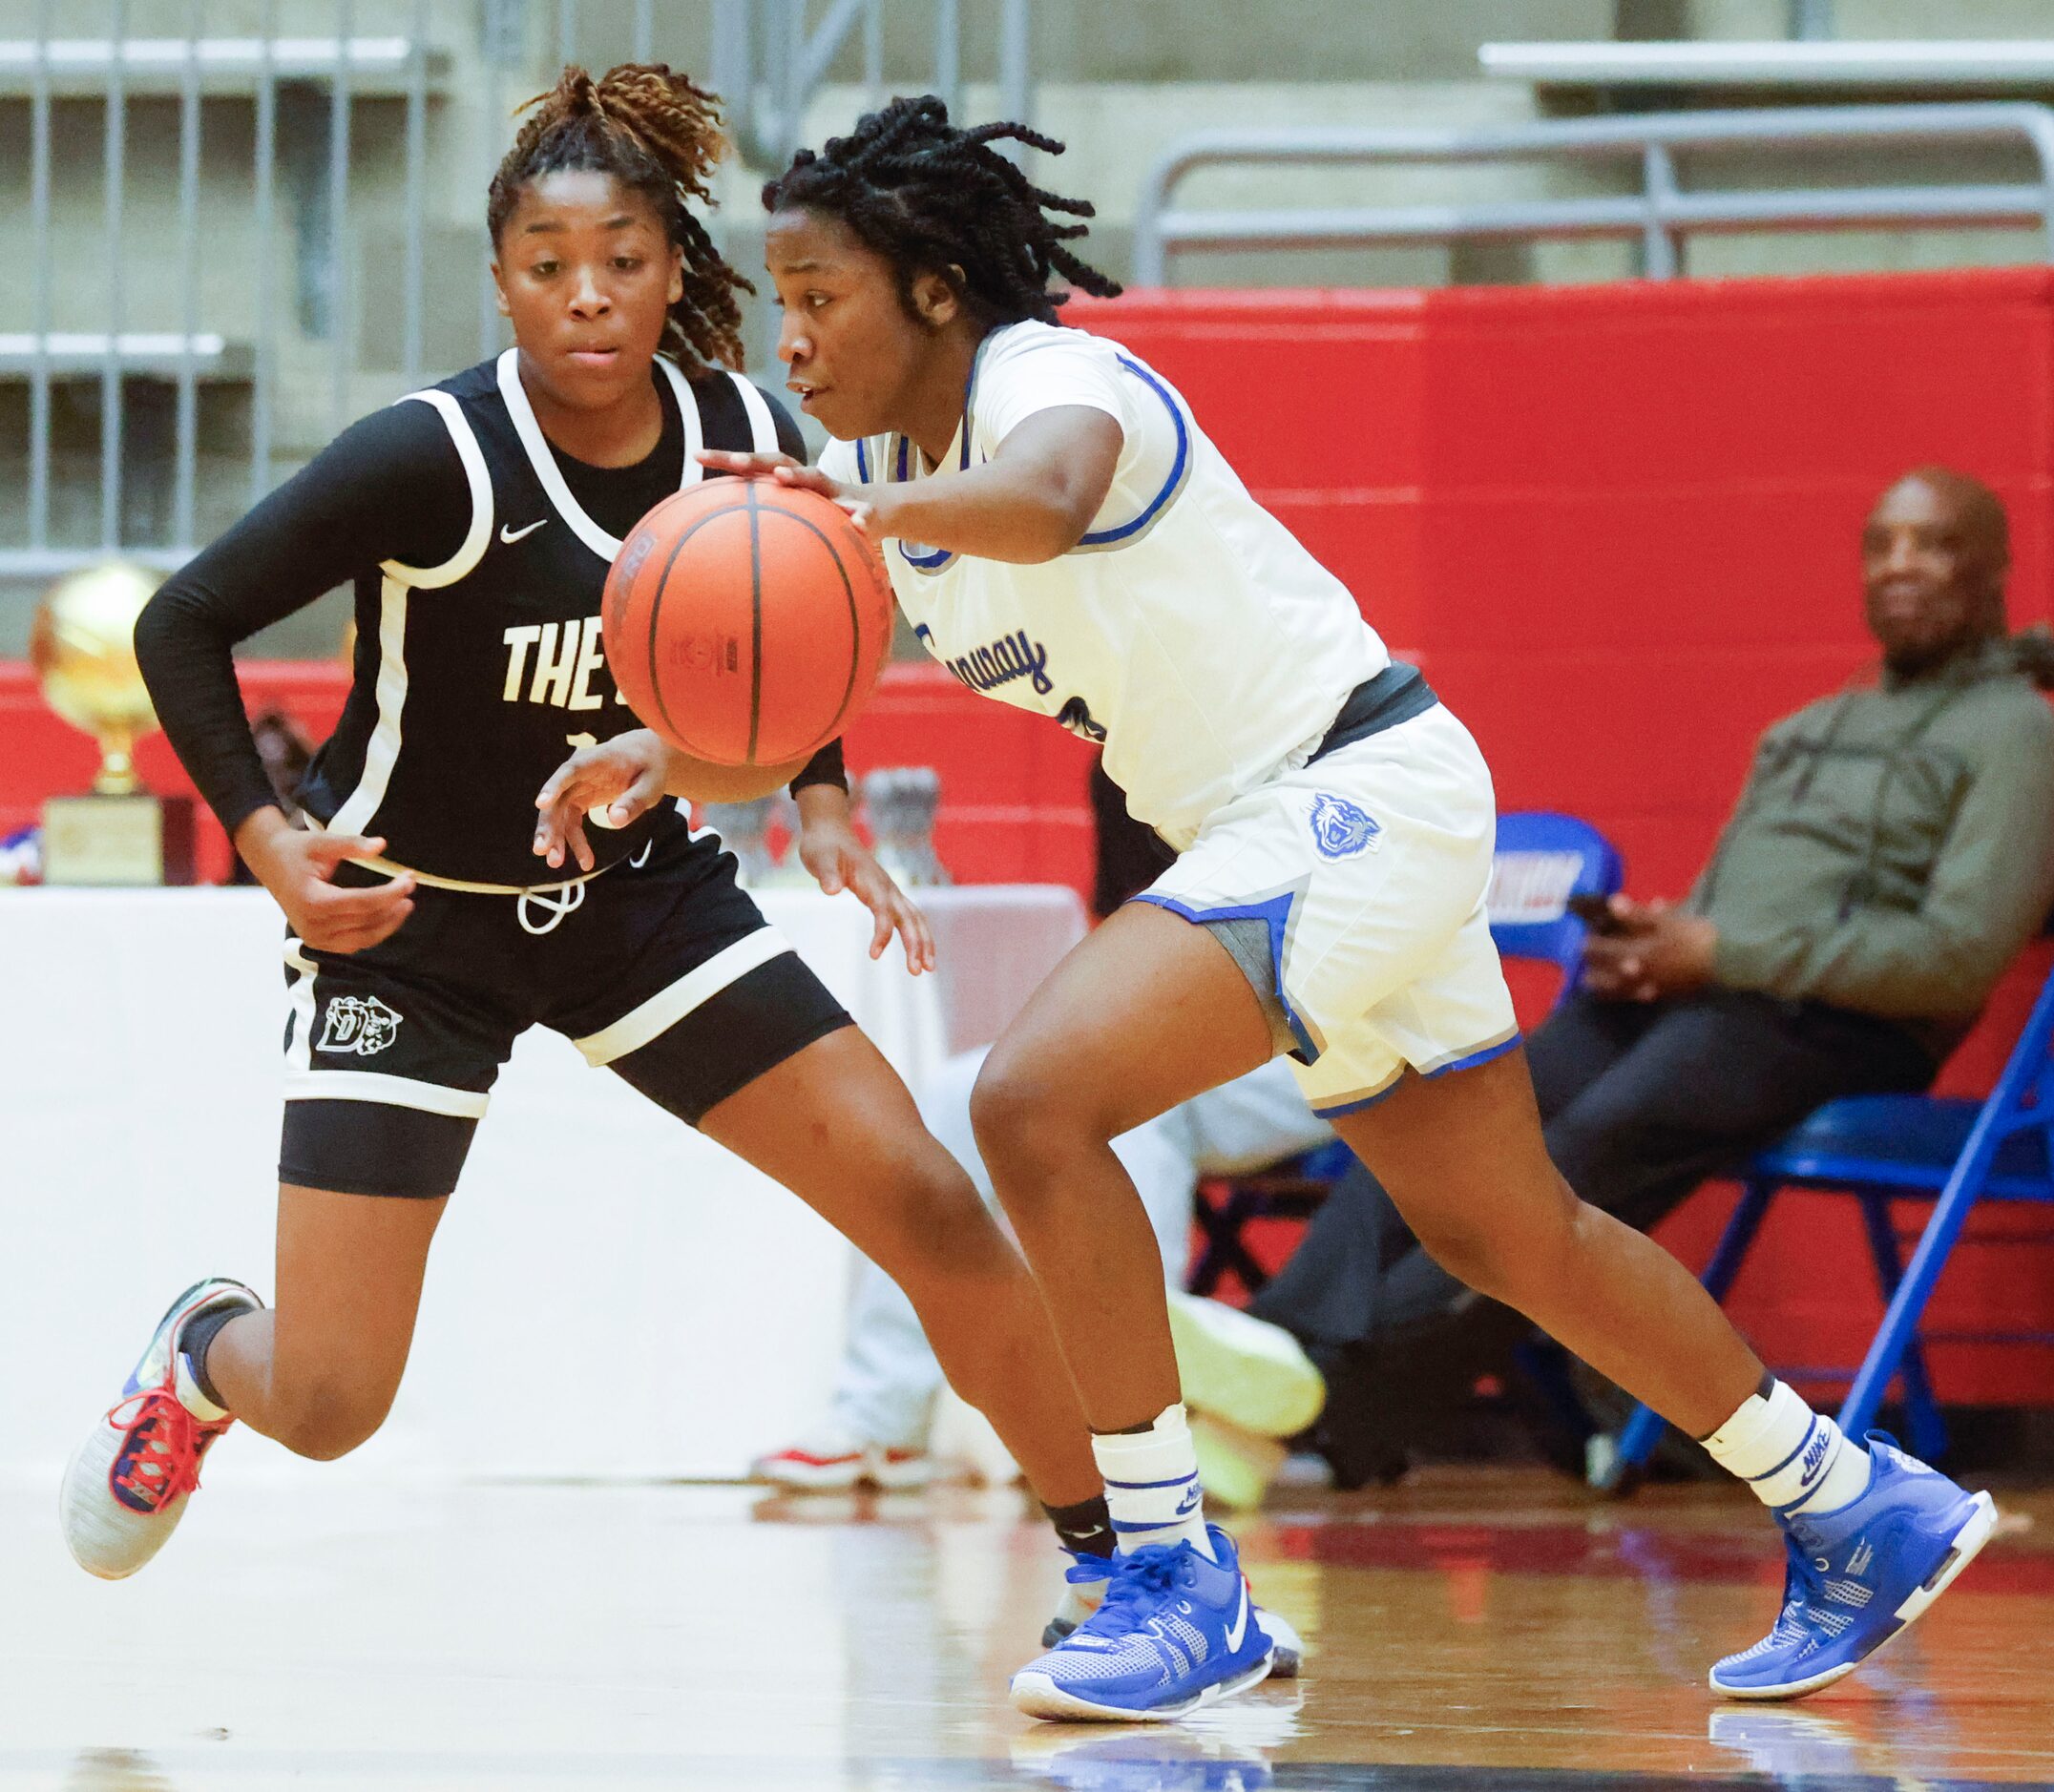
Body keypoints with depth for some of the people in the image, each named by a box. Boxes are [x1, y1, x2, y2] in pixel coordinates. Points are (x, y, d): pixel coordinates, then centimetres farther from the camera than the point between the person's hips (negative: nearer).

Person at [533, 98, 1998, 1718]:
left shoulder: (1051, 377, -21)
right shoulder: (869, 469, 6)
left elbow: (1046, 497, -45)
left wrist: (879, 510, -65)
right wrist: (669, 751, -20)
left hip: (1365, 791, -10)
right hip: (1263, 830, 10)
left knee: (1037, 1103, -23)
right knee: (1507, 1235, 18)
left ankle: (1178, 1581, -17)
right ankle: (1861, 1509, 33)